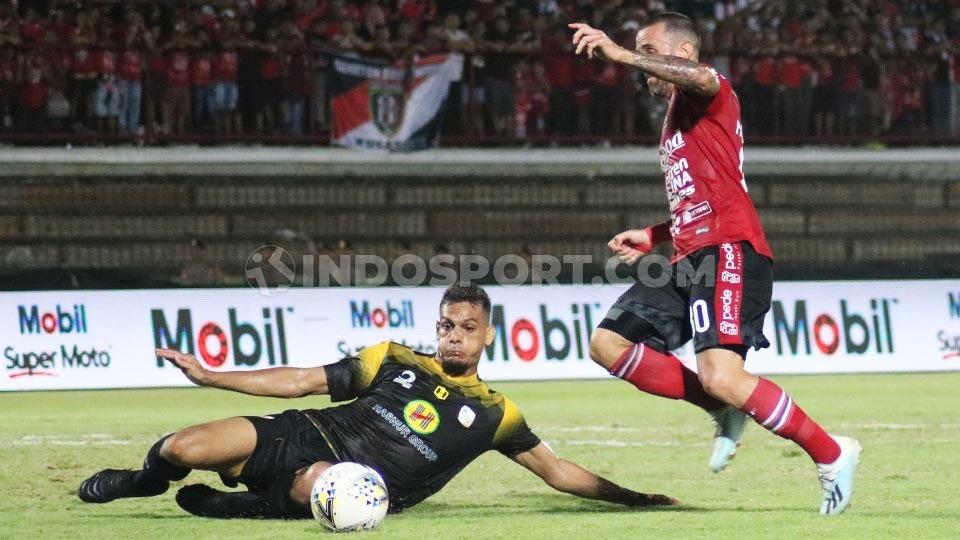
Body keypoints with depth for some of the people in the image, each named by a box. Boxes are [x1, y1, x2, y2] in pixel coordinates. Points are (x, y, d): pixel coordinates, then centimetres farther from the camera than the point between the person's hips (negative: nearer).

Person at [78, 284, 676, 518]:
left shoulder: (493, 413, 9)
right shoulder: (394, 361, 13)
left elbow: (557, 470, 12)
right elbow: (302, 380, 13)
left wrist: (629, 498, 1)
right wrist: (213, 377, 7)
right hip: (303, 437, 2)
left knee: (318, 486, -43)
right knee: (187, 449, -20)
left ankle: (224, 504, -14)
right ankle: (145, 479, 18)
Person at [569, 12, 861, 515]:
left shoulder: (708, 97, -1)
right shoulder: (675, 120, 28)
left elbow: (702, 78, -29)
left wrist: (623, 55, -31)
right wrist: (652, 237, 28)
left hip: (728, 252, -10)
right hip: (690, 259, 10)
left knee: (720, 376, -25)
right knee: (608, 343, 4)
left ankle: (831, 455, -11)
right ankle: (725, 412, 7)